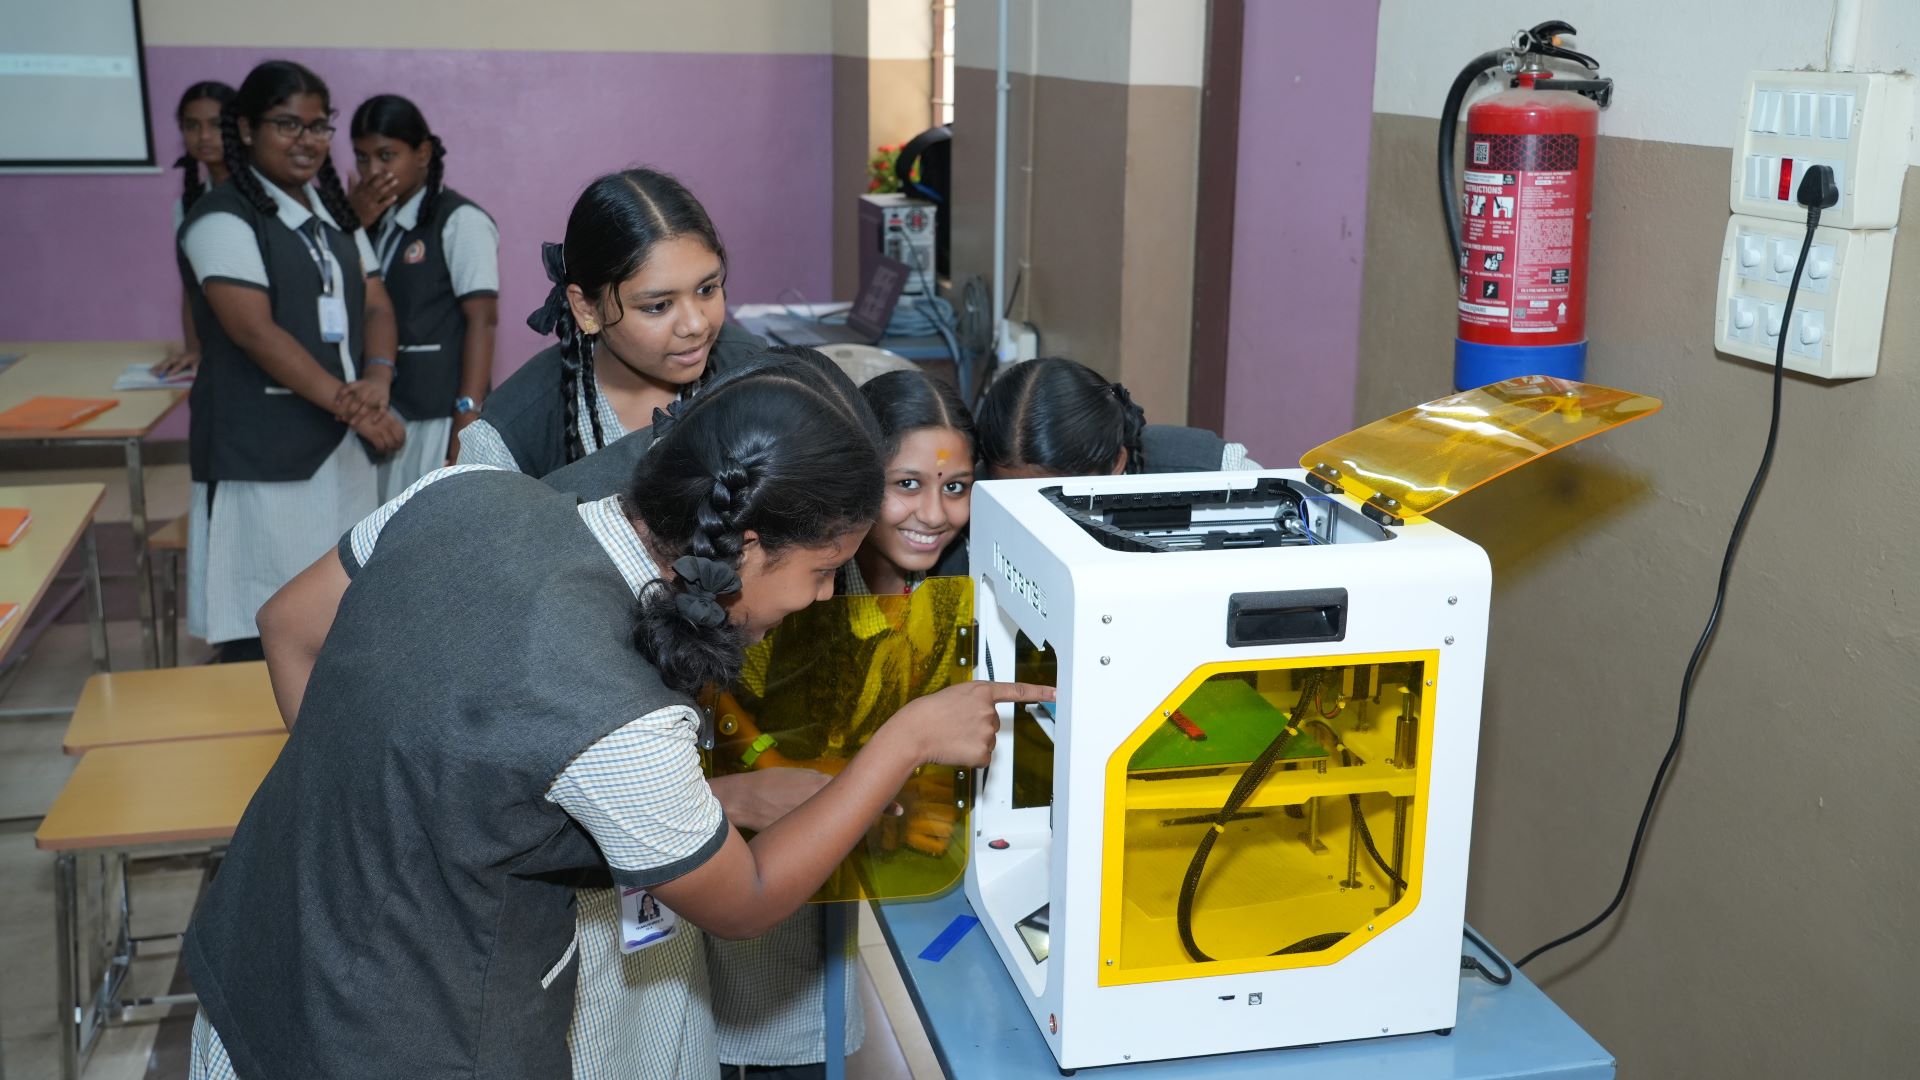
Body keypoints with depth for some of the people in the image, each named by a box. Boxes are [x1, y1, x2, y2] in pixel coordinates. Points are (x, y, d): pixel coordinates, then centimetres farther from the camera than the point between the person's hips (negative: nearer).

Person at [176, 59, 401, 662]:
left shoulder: (334, 214, 16)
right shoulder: (224, 218, -8)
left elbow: (375, 306, 10)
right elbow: (255, 330, -17)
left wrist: (375, 383, -11)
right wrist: (347, 403, -21)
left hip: (341, 444, 7)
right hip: (264, 452, -7)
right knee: (262, 624, -5)